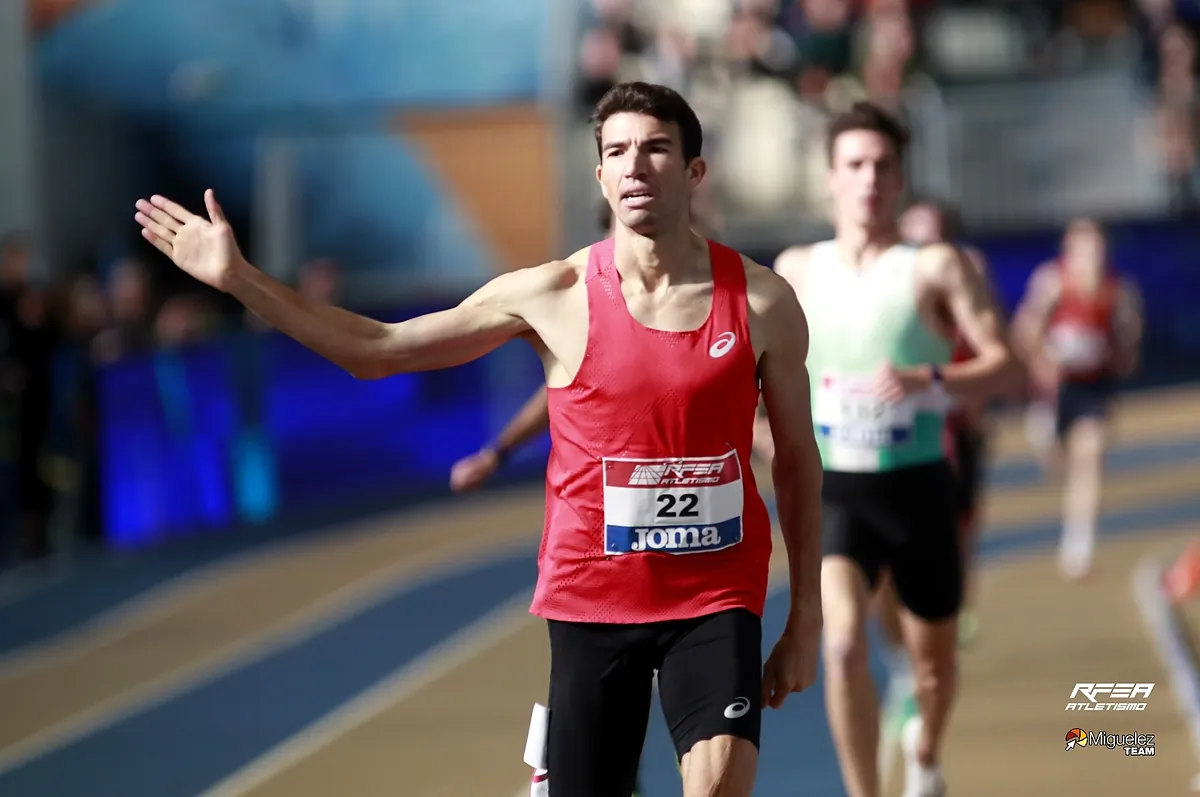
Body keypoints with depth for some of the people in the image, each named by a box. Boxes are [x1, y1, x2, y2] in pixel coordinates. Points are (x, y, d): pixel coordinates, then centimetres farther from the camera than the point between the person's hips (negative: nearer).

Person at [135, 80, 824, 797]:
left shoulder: (763, 301, -2)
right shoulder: (553, 297, -4)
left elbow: (799, 463, 7)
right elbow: (376, 349, 1)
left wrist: (806, 618, 7)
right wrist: (238, 276, -5)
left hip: (715, 602, 0)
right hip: (591, 596, 1)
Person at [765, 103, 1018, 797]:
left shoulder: (937, 268, -6)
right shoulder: (799, 270, 4)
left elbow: (1004, 367, -14)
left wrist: (927, 380, -30)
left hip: (918, 486, 0)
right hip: (834, 490, 0)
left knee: (934, 654, 16)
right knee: (843, 643, -23)